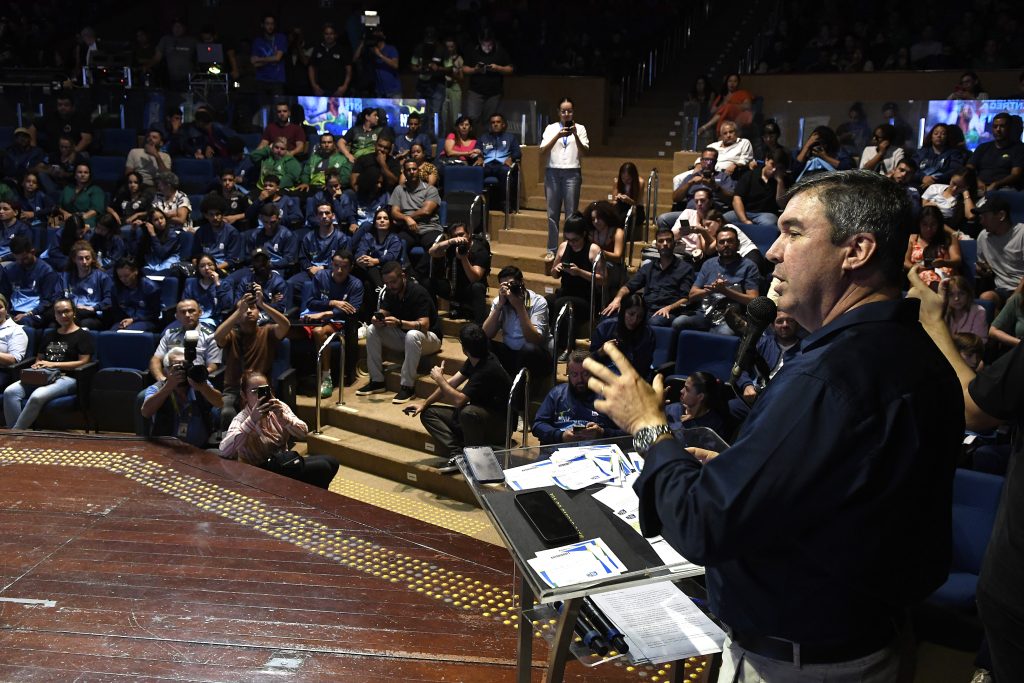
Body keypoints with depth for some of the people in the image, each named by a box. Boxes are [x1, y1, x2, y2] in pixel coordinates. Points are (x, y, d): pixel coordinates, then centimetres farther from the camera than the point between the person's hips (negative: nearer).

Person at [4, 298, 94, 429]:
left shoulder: (83, 335, 5)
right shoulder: (50, 335, 26)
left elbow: (83, 362, -5)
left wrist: (53, 364, -11)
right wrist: (37, 365, 3)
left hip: (67, 377, -6)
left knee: (37, 396, -36)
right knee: (10, 392, -23)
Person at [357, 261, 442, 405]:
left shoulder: (418, 292, -22)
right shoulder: (391, 292, -1)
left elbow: (424, 325, -31)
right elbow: (383, 312, -6)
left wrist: (399, 322, -46)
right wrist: (377, 319, -31)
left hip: (429, 337, -7)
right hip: (403, 335, 7)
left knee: (412, 335, -40)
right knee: (372, 330, -12)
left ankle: (408, 386, -29)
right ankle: (377, 381, -7)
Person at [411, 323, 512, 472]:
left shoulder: (487, 370, -29)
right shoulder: (474, 361, -1)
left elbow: (458, 400, -30)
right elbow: (452, 382, 6)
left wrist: (439, 378, -15)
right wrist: (424, 405, 4)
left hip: (499, 426, -9)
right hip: (477, 416, 9)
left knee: (468, 412, -42)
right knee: (428, 413, 2)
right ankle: (457, 453, -16)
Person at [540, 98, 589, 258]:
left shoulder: (580, 128, 8)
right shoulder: (551, 128, 10)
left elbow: (585, 151, -2)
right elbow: (543, 150, -2)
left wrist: (575, 135, -16)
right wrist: (558, 136, -15)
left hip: (572, 173, -1)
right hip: (553, 172, 1)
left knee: (571, 213, -2)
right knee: (552, 213, 2)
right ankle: (551, 250, 7)